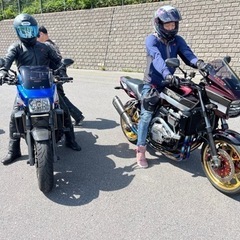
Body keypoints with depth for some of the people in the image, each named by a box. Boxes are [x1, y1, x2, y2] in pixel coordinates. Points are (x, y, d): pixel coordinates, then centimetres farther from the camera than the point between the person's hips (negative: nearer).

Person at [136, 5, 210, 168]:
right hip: (152, 84, -5)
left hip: (169, 84, 5)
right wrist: (167, 74, -49)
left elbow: (187, 54, -13)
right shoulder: (151, 40, -10)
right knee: (147, 114, -13)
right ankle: (141, 150, -7)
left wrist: (199, 63, -36)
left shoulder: (178, 40, 5)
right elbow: (157, 58, -31)